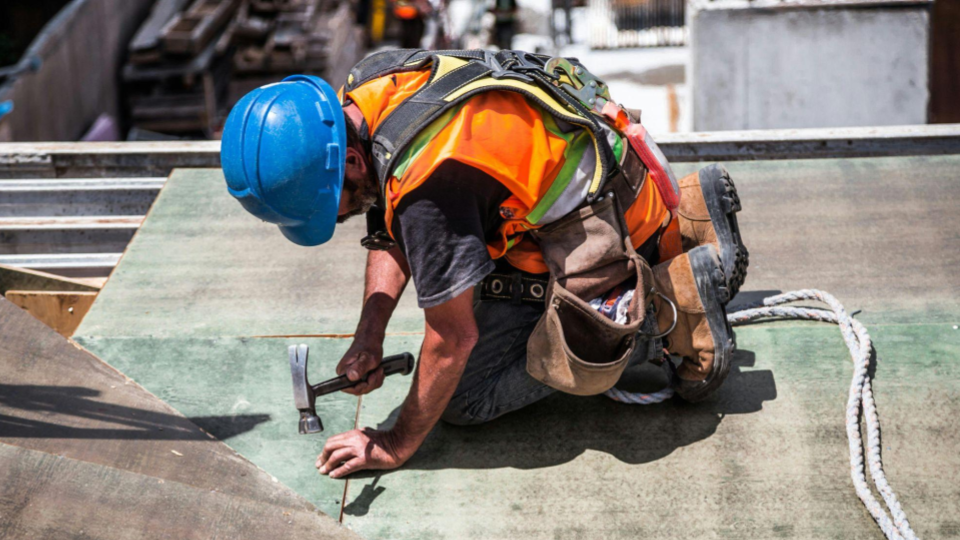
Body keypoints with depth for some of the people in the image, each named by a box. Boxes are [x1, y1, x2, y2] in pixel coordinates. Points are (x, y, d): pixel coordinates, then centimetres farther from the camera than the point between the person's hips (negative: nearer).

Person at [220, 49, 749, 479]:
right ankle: (683, 219, 20)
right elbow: (390, 234, 7)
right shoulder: (361, 92, -7)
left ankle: (677, 300, -5)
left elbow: (453, 338, -25)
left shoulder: (429, 185, -35)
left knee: (466, 396, -6)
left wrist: (395, 446, -13)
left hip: (604, 221, -9)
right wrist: (368, 339, -5)